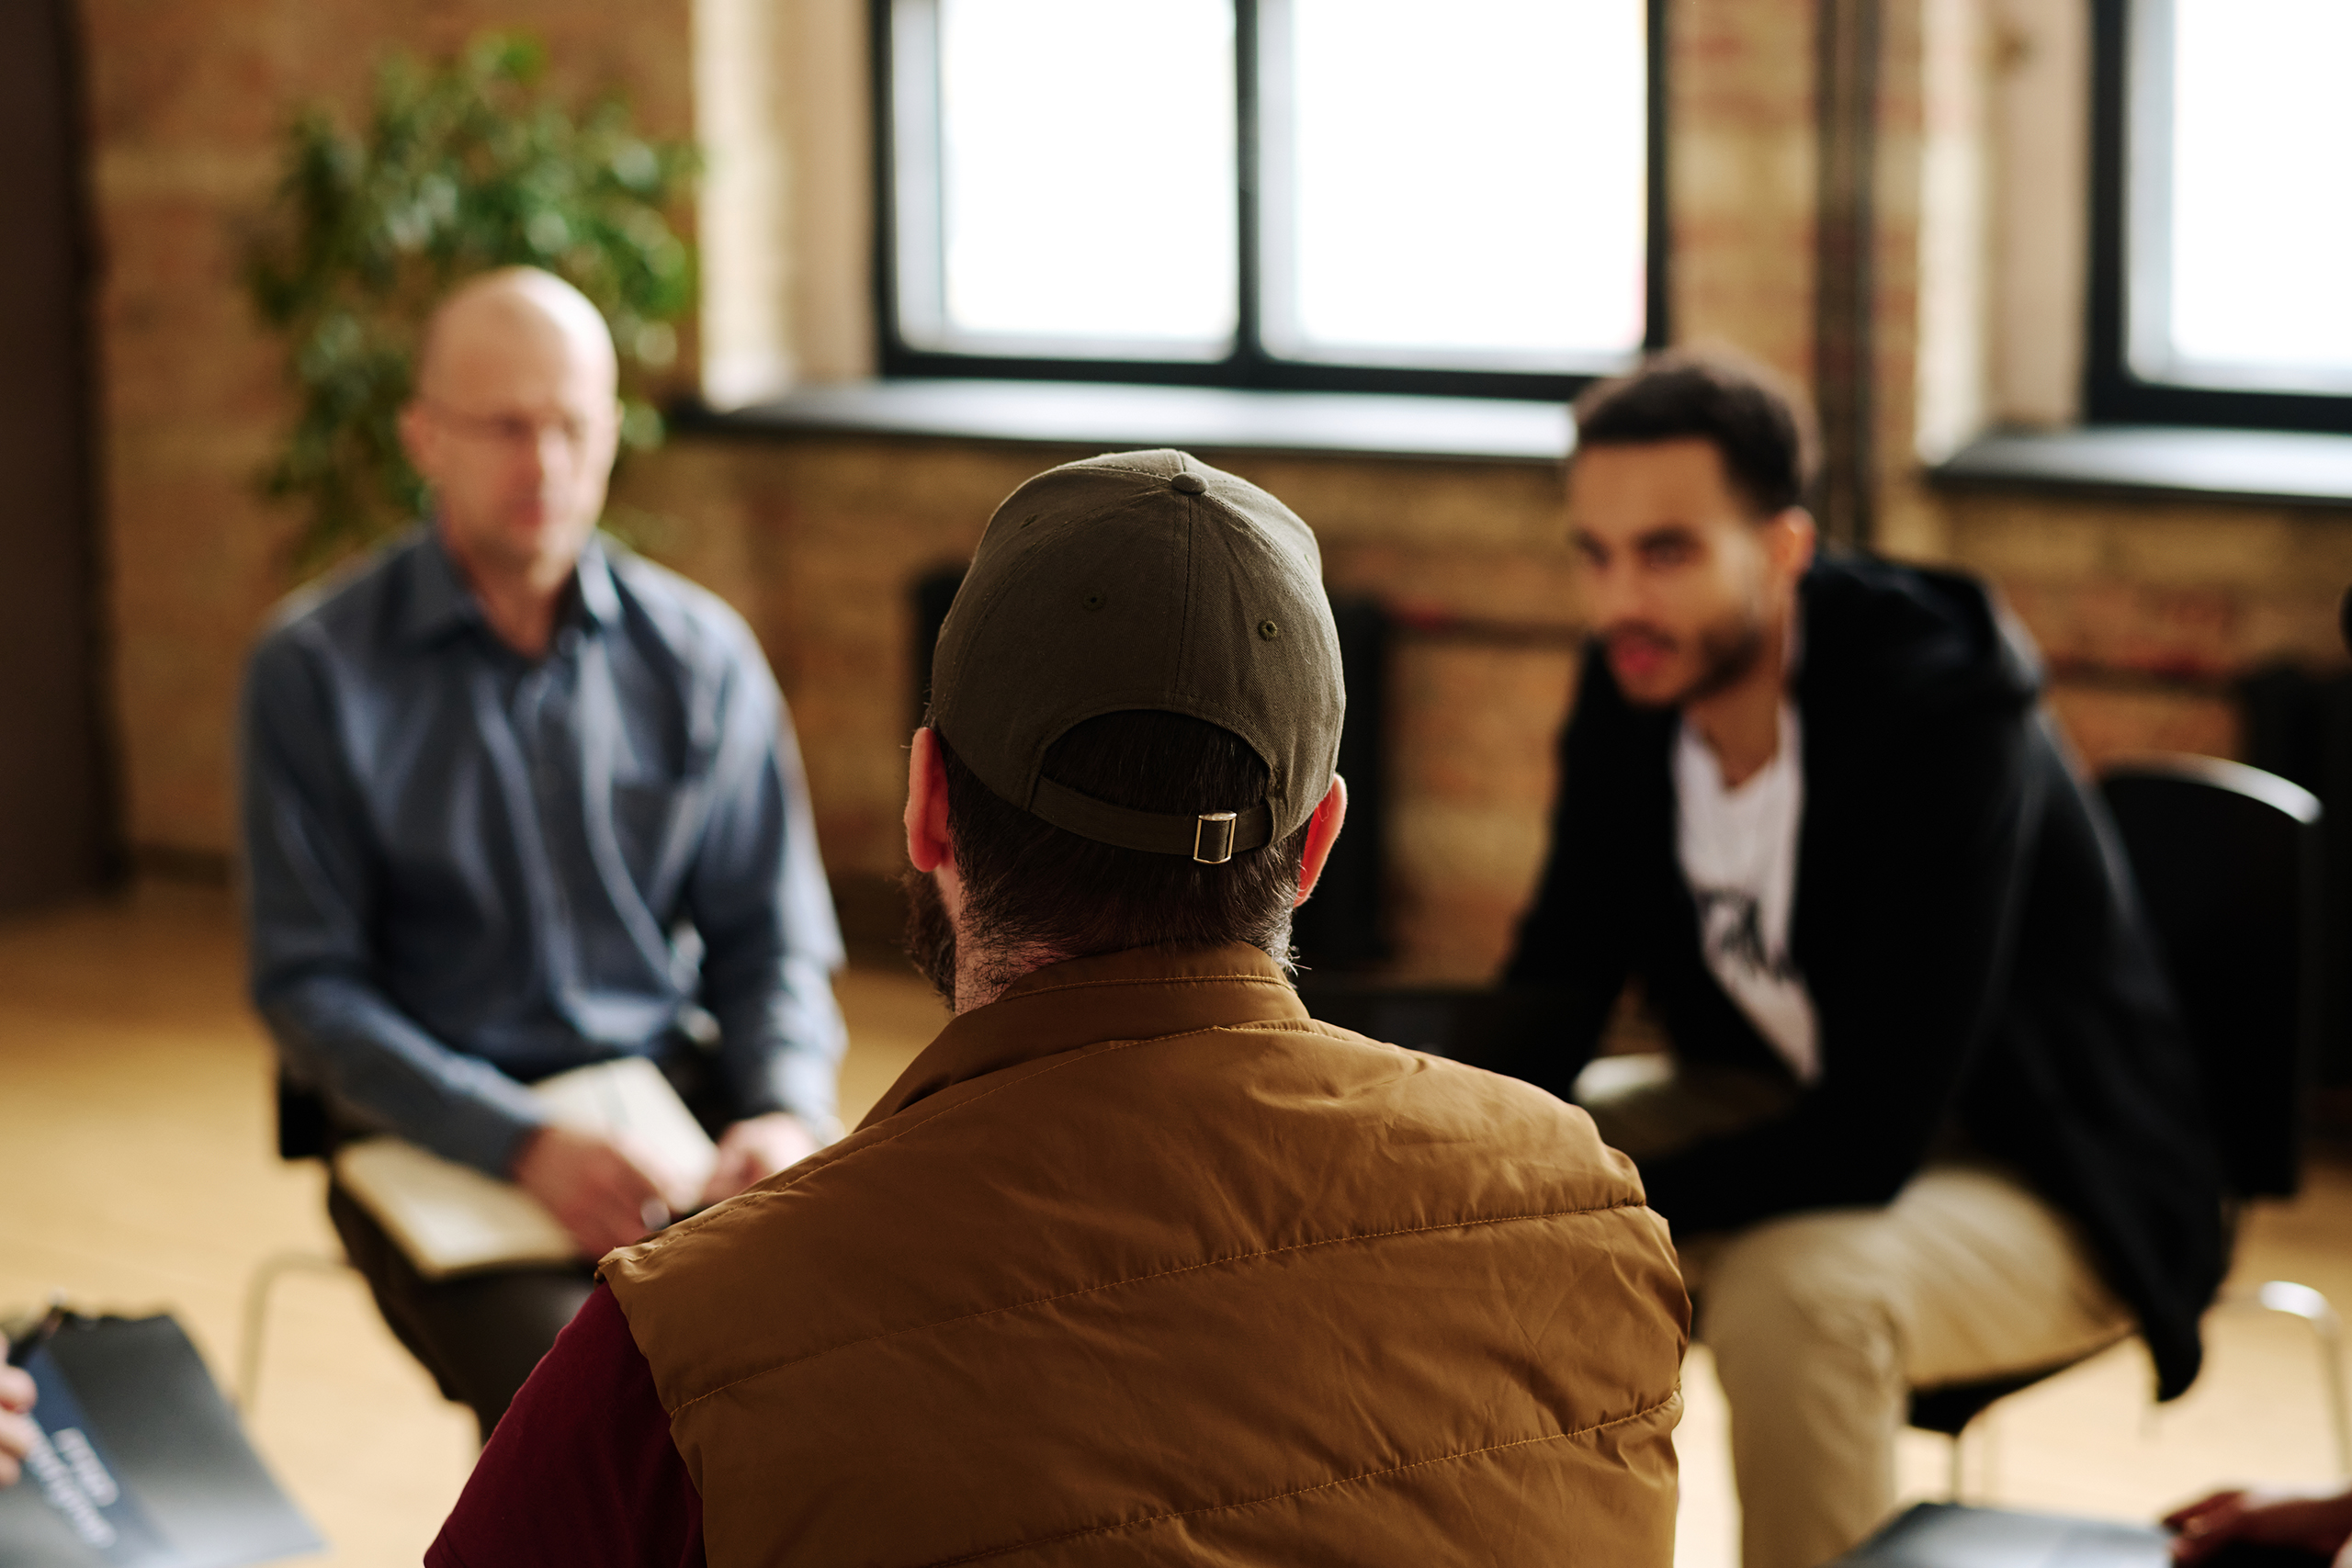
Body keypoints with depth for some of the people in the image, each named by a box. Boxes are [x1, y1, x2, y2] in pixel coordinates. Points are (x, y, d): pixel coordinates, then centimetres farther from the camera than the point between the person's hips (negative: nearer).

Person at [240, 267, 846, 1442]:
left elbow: (769, 941, 10)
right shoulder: (316, 669, -2)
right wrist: (525, 1147, -18)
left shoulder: (700, 655, 6)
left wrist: (787, 1114, -12)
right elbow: (308, 992, -4)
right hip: (435, 1135, -3)